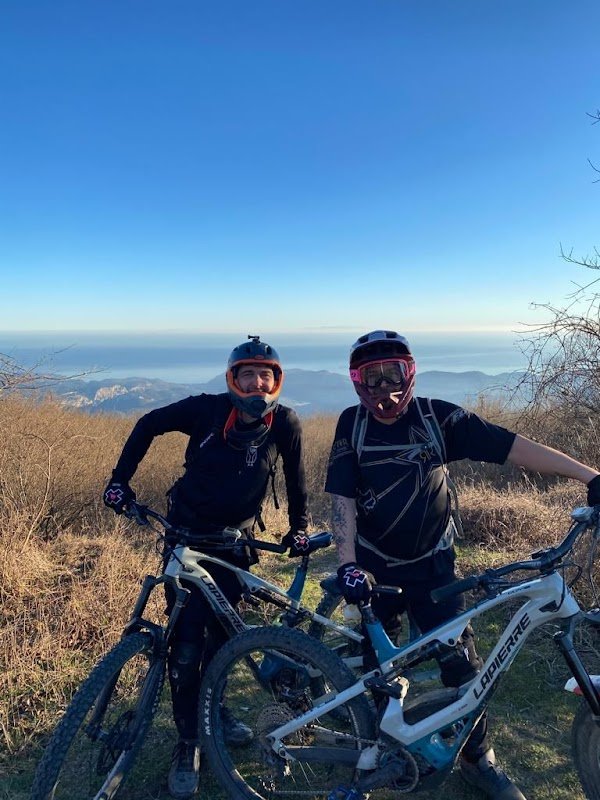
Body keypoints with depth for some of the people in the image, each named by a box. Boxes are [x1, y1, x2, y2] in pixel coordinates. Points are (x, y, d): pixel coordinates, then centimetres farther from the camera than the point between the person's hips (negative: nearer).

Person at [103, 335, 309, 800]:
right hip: (187, 533, -1)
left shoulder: (285, 424, -14)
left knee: (223, 631, 12)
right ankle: (188, 742, 16)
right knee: (186, 642, -2)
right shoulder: (207, 409, -17)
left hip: (235, 539, 2)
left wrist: (299, 527, 3)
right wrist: (121, 479, -7)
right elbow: (149, 425, -3)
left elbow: (296, 478, 1)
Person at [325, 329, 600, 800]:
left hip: (432, 565, 0)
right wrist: (347, 564, -22)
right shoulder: (352, 424, -9)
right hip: (374, 567, 1)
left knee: (462, 661, 2)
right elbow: (343, 497, -11)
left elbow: (511, 446, -18)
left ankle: (479, 759, 27)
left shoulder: (437, 416, -12)